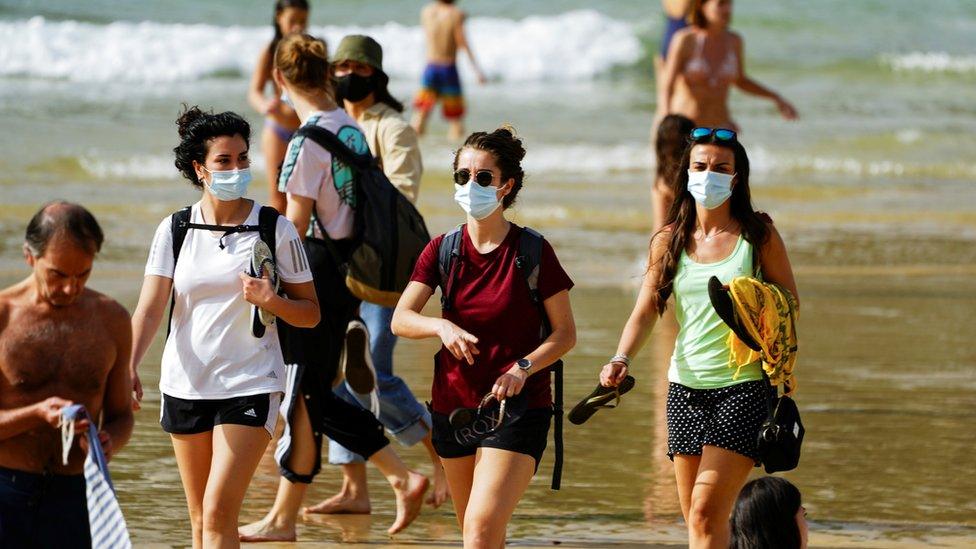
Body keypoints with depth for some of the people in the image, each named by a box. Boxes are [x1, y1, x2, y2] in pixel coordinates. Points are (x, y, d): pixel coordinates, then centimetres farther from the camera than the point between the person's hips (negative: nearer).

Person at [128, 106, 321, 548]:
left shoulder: (276, 230, -2)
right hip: (184, 384, 3)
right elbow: (150, 309, -5)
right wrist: (129, 368, -22)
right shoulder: (174, 230, 2)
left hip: (250, 386, -3)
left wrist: (272, 301, -18)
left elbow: (311, 313, 3)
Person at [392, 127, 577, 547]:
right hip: (454, 404, 5)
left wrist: (522, 368, -21)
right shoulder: (443, 250, 3)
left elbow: (566, 333, -4)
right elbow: (400, 320, -5)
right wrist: (442, 327, -26)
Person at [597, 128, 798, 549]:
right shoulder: (668, 241, 8)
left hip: (744, 387, -4)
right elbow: (645, 312, 2)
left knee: (706, 513, -15)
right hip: (685, 386, 4)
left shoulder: (759, 237, 0)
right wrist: (621, 361, -14)